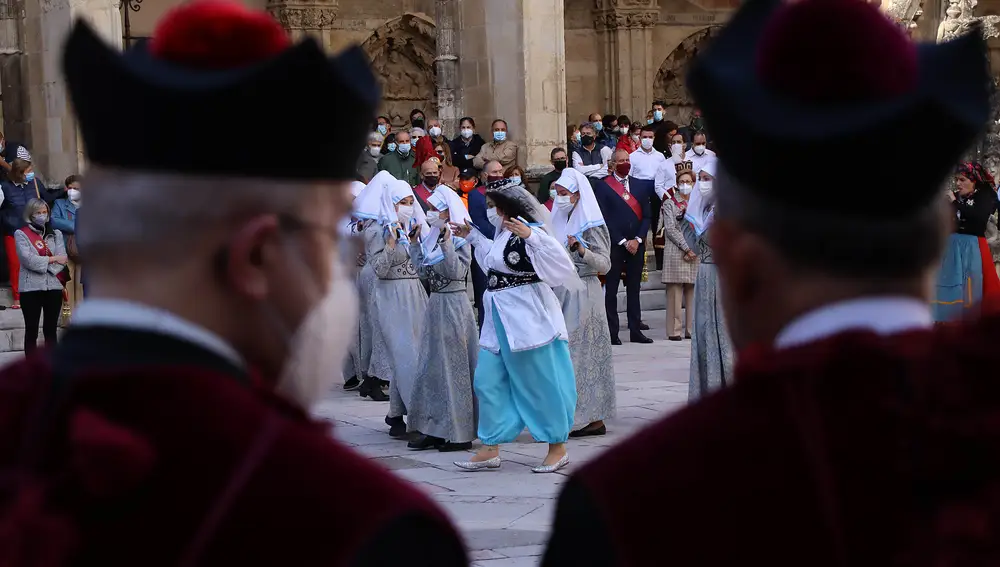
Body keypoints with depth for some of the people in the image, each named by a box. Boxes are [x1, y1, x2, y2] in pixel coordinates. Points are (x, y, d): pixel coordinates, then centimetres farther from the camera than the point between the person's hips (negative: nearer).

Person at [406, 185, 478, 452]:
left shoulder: (460, 239, -10)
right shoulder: (432, 237, 11)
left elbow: (457, 272, -19)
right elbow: (423, 270, 11)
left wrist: (447, 245, -25)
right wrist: (414, 243, 6)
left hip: (454, 304, -8)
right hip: (435, 302, 8)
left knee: (453, 365, -4)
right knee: (431, 364, 9)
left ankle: (459, 433, 2)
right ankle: (435, 429, 14)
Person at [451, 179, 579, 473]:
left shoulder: (530, 232, -17)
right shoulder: (503, 233, 10)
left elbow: (559, 259, -29)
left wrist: (530, 236, -38)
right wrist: (473, 236, 28)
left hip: (527, 317, -9)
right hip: (500, 317, 9)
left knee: (539, 383, 1)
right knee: (488, 382, 7)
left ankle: (558, 448, 14)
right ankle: (490, 449, 14)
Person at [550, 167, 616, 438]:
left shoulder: (591, 226, -9)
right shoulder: (561, 222, 14)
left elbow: (604, 264, -14)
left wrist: (582, 251, -28)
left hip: (583, 294, -8)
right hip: (561, 292, 8)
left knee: (582, 352, -5)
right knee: (564, 352, 5)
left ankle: (593, 418, 1)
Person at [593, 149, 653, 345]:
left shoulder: (640, 185, 11)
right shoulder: (602, 185, -1)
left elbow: (646, 215, 9)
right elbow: (604, 217, -6)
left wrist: (637, 240, -5)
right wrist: (623, 241, -10)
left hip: (637, 245, 4)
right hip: (614, 245, -4)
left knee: (634, 289, 8)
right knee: (611, 290, 0)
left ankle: (635, 331, 11)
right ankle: (612, 333, 2)